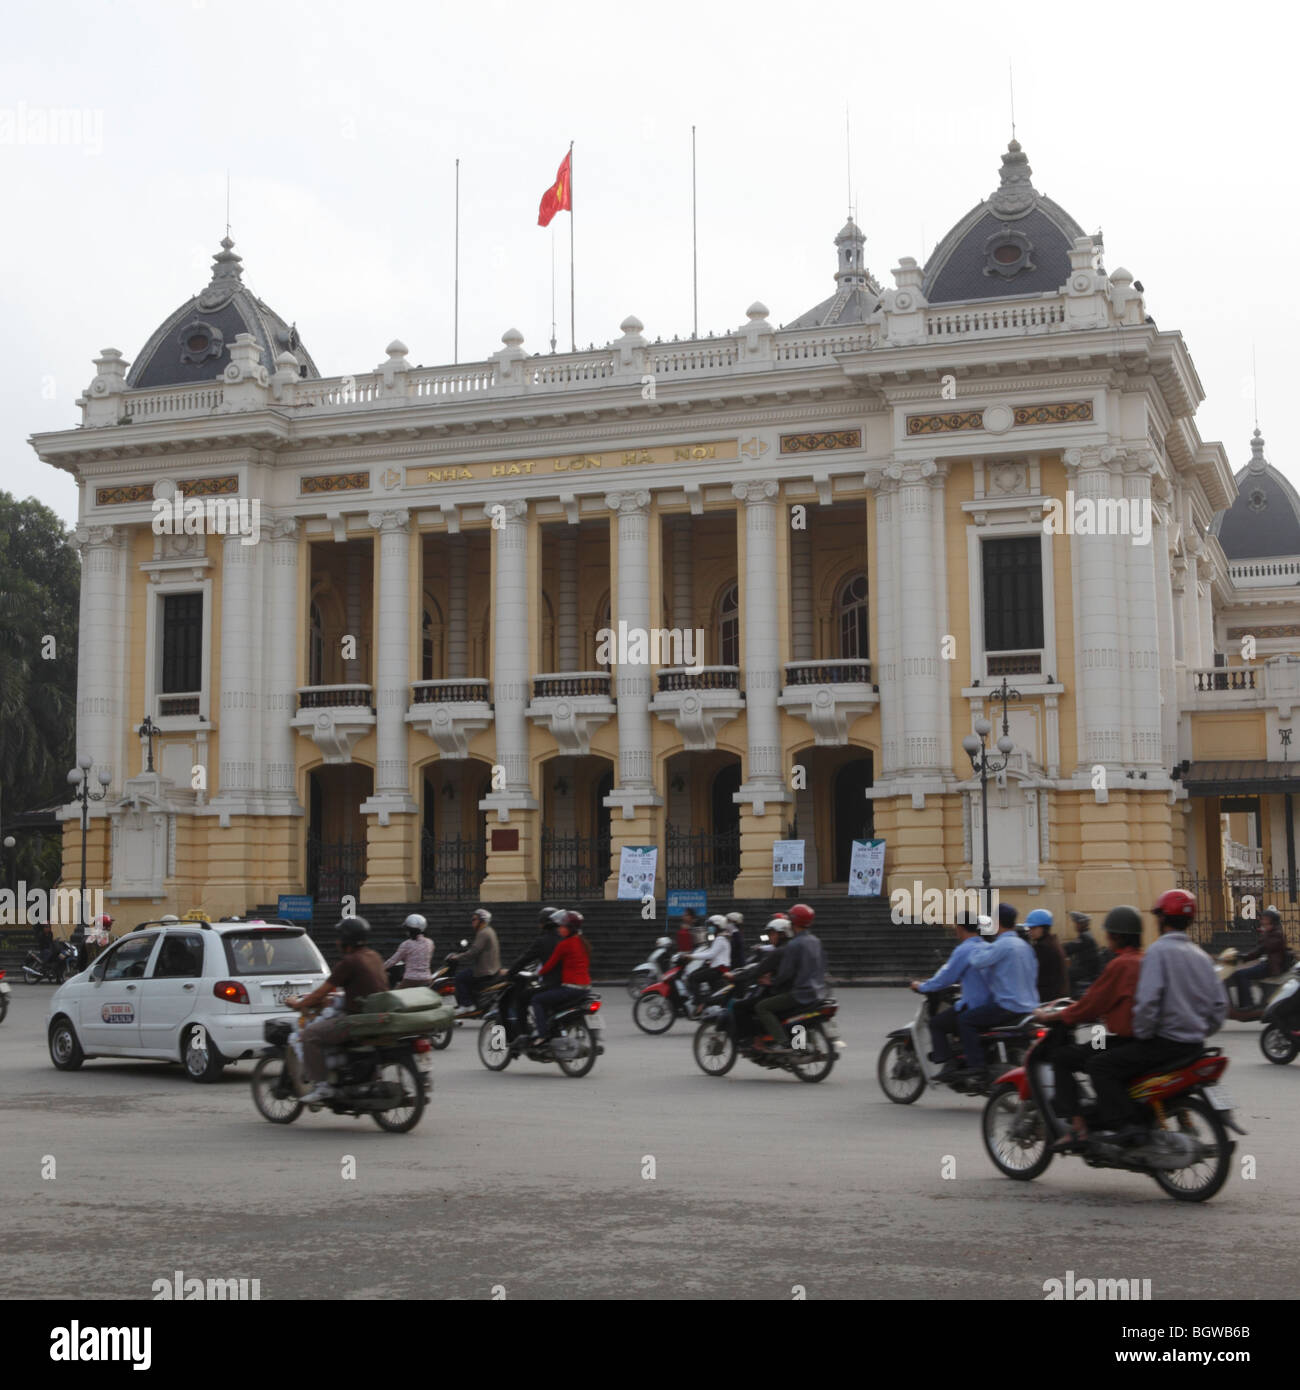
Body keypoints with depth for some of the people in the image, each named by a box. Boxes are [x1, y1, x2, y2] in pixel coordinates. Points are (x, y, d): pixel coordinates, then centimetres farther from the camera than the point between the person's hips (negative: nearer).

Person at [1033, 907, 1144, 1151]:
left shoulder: (1119, 965, -13)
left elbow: (1090, 1007, -11)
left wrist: (1051, 1016, 1)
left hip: (1122, 1043, -9)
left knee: (1061, 1057, -1)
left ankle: (1078, 1128, -10)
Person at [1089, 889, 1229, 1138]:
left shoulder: (1158, 950, -11)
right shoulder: (1201, 956, 13)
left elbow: (1148, 1000, -23)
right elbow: (1220, 1006, 13)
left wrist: (1141, 1034, -11)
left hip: (1165, 1042, -8)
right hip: (1194, 1047, 9)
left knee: (1104, 1066, -7)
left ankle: (1116, 1130, -21)